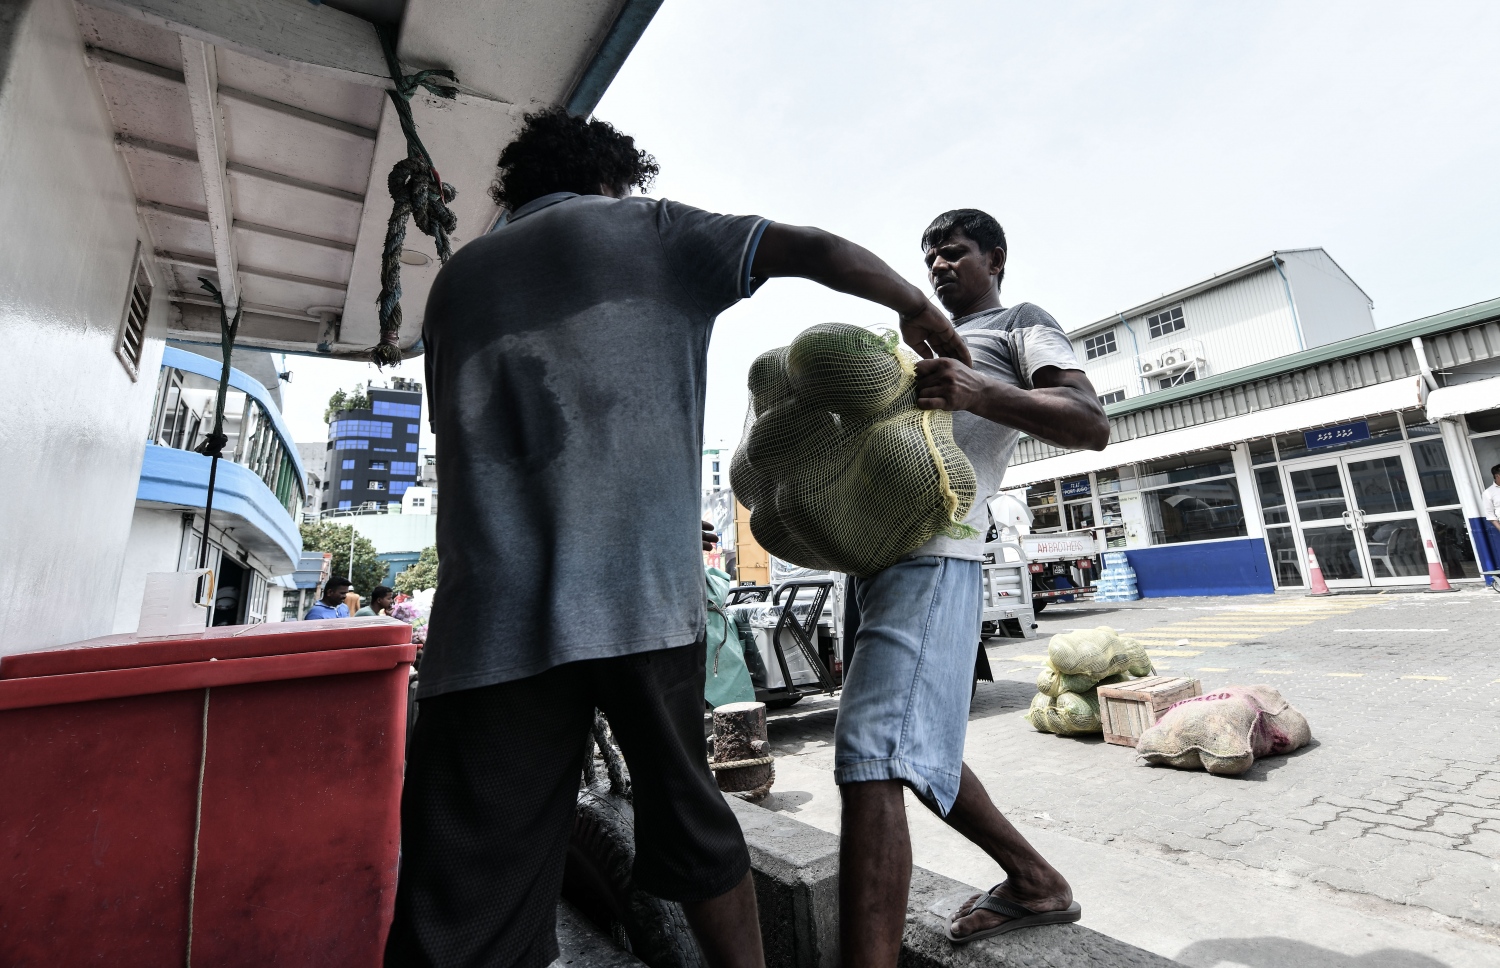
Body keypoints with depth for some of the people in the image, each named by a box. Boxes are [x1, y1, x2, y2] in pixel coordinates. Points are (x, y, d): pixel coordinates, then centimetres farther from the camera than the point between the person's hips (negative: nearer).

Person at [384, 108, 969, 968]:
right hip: (642, 588, -2)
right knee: (686, 809, 16)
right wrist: (917, 308, 20)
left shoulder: (456, 278, 24)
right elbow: (816, 251, 6)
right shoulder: (645, 229, 13)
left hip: (493, 612, 3)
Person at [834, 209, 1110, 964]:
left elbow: (1091, 425, -4)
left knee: (871, 761, -16)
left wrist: (980, 395, -23)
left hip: (930, 557, -9)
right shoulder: (925, 342, 32)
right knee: (915, 748, 17)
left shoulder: (1021, 325, 11)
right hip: (870, 553, 9)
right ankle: (1035, 883, 35)